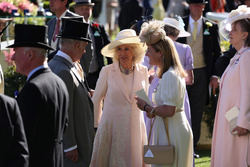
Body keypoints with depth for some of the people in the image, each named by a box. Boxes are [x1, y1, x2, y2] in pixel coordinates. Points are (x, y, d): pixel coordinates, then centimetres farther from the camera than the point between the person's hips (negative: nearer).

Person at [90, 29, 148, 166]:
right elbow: (96, 100, 5)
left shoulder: (143, 71, 3)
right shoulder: (107, 71, -5)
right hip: (111, 128, -2)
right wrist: (97, 124, 10)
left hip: (135, 128, 2)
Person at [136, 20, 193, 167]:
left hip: (172, 131, -10)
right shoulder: (175, 73, 14)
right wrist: (152, 110, 6)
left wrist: (146, 107, -11)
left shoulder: (169, 76, -17)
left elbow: (168, 111, -24)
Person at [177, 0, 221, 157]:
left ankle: (192, 148, 13)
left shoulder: (211, 27, 6)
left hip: (202, 74, 1)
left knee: (197, 113, 4)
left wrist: (215, 75, -2)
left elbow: (217, 53, 7)